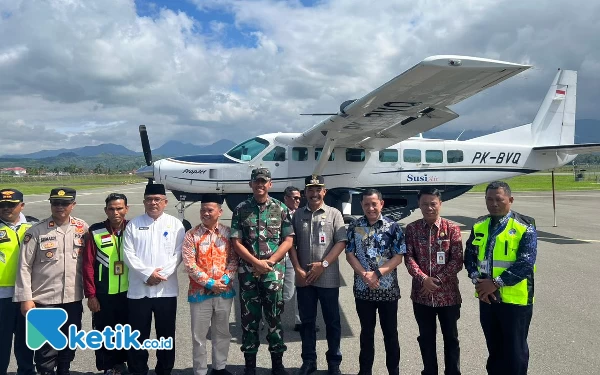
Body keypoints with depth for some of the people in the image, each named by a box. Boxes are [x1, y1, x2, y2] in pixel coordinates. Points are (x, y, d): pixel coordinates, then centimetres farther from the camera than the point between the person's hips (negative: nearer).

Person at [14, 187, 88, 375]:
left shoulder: (82, 228, 1)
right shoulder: (36, 231, -7)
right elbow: (24, 266, -5)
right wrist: (25, 298, -8)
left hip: (73, 298, 3)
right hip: (44, 299, -3)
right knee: (46, 348, 5)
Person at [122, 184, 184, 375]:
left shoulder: (175, 224, 4)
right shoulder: (133, 224, 5)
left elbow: (178, 254, -2)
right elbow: (128, 255, -3)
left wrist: (161, 275, -12)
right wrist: (148, 274, -13)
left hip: (167, 289, 0)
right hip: (138, 289, 0)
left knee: (166, 335, 10)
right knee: (138, 336, 8)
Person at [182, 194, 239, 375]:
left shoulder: (228, 233, 1)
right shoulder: (192, 235, -5)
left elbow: (234, 259, 2)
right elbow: (189, 264, -11)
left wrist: (225, 280, -13)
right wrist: (209, 283, -16)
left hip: (225, 292, 2)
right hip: (200, 292, -2)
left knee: (222, 332, 16)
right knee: (199, 335, 7)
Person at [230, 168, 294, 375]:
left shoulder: (281, 209, 3)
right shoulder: (240, 209, 2)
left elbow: (288, 240, 1)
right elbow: (236, 242, -1)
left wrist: (270, 261, -10)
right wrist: (256, 262, -11)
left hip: (274, 272, 0)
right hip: (248, 272, 0)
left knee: (275, 317, 7)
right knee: (249, 318, 8)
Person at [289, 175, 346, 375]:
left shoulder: (334, 214, 1)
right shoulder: (297, 215, 7)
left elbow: (341, 242, -5)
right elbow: (291, 244, 5)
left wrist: (323, 264, -13)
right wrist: (298, 270, -5)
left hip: (328, 278, -2)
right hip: (304, 278, 2)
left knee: (332, 321, 8)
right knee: (307, 321, 12)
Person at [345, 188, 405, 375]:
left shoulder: (393, 226, -5)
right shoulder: (354, 227, 1)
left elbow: (398, 257, -6)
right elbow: (349, 254, 1)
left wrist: (377, 274, -17)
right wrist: (364, 275, -14)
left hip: (388, 289, -1)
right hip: (363, 289, 2)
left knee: (390, 332, 10)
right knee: (366, 332, 14)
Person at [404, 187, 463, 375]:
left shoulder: (452, 229, -5)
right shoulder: (411, 229, 0)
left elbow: (457, 261, -8)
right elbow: (408, 258, -4)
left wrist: (438, 280, -16)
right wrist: (423, 279, -18)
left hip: (448, 294, -1)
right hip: (421, 294, 2)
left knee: (451, 337, 13)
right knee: (426, 338, 14)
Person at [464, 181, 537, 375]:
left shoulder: (525, 227, -10)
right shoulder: (479, 225, 6)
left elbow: (525, 263, -17)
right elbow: (469, 256, 6)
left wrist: (496, 283, -20)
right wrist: (478, 281, -11)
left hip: (515, 299, -4)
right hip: (486, 297, 5)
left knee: (515, 351, 10)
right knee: (493, 348, 19)